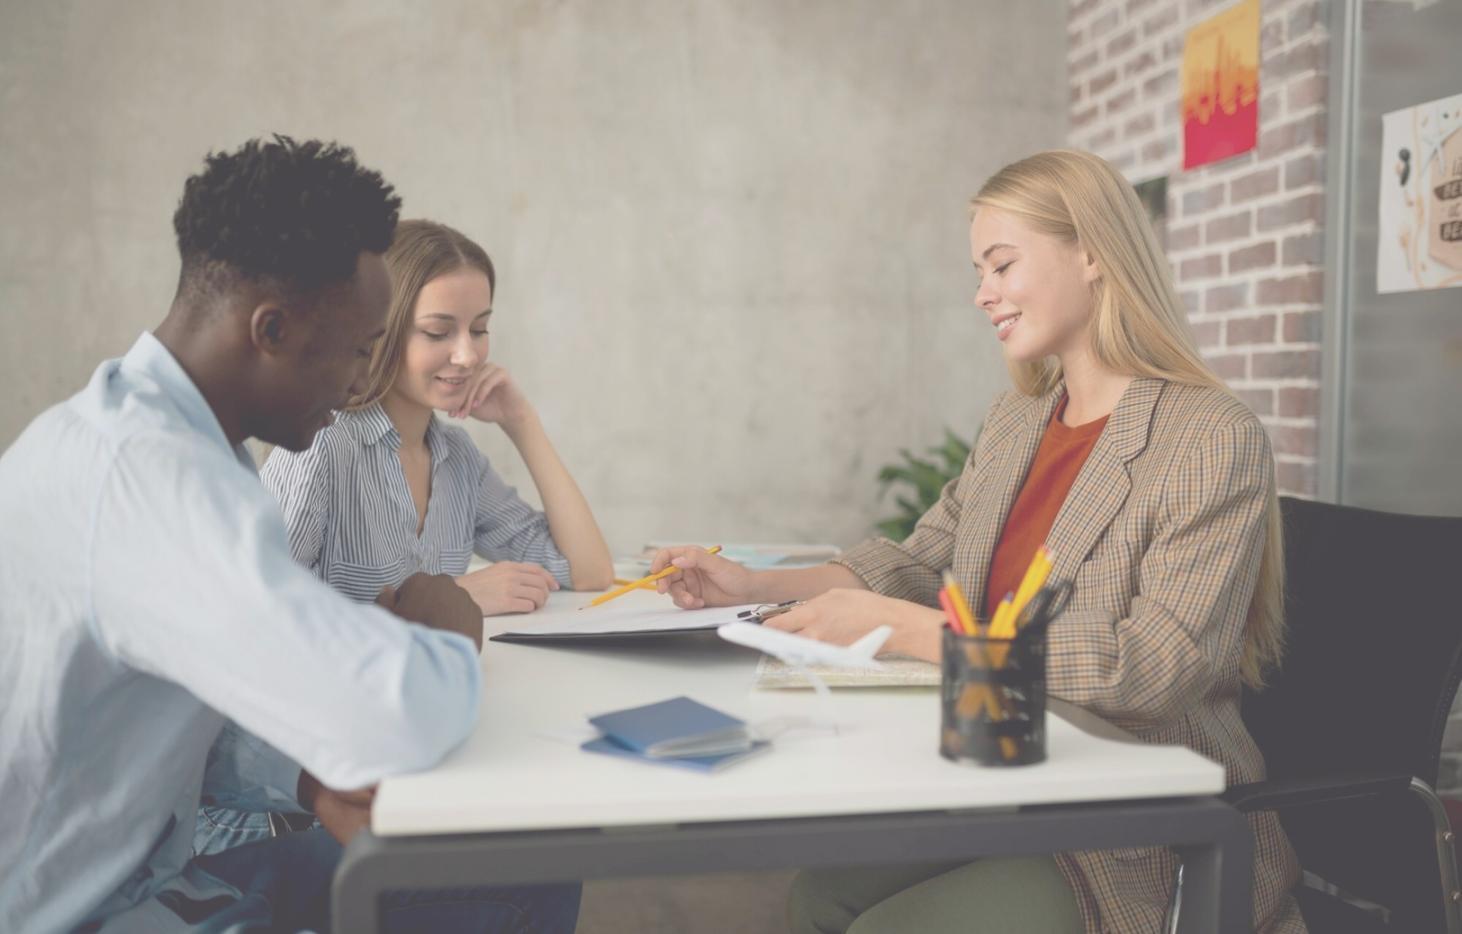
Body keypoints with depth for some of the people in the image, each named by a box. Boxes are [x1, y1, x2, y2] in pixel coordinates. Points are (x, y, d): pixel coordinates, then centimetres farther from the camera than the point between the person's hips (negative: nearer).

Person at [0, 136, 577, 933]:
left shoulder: (119, 427, 4)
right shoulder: (152, 475, -29)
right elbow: (402, 717, -40)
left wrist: (301, 776, -8)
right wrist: (450, 636, -16)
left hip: (147, 869, 9)